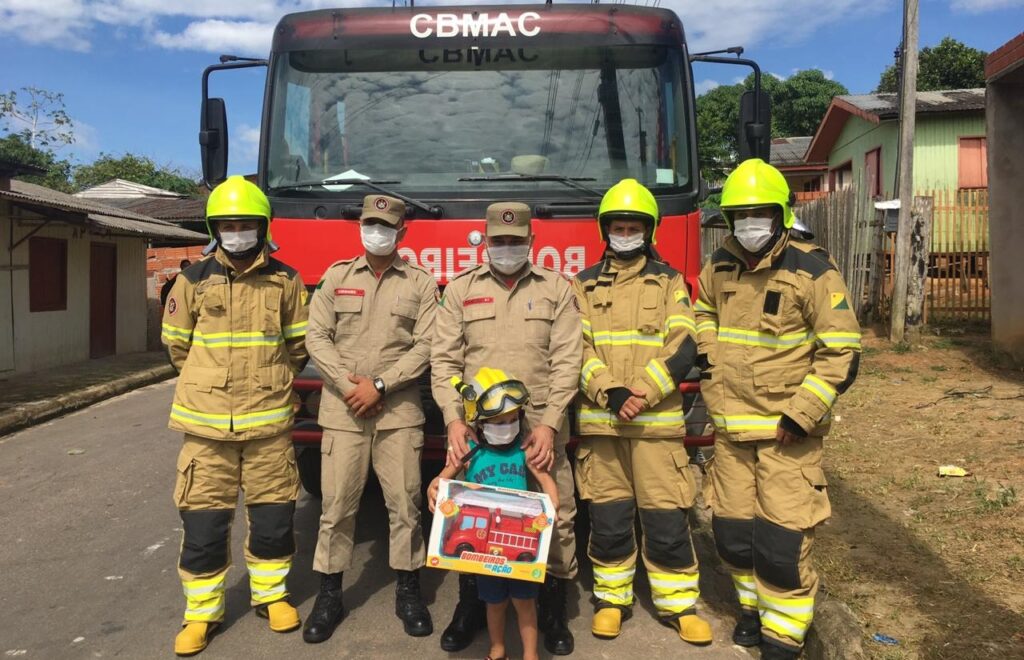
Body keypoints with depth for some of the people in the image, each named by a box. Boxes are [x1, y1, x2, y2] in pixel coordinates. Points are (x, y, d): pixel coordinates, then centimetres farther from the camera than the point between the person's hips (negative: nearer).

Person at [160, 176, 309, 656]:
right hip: (207, 421, 0)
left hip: (269, 420, 0)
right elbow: (177, 343, 12)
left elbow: (298, 343, 12)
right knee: (204, 521, 5)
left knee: (273, 515, 8)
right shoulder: (195, 280, 1)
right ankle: (202, 612, 21)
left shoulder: (285, 280, 2)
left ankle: (271, 594, 28)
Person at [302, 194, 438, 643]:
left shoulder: (421, 283, 5)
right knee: (337, 504, 4)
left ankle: (408, 592, 18)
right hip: (342, 409, 1)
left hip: (399, 410, -1)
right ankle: (329, 596, 16)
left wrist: (379, 385, -12)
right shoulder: (336, 277, 9)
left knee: (404, 501, 3)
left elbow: (425, 345, -4)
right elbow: (317, 337, 3)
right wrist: (348, 385, -9)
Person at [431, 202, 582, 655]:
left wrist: (549, 425, -10)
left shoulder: (556, 289, 6)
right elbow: (444, 360, 3)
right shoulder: (460, 289, 7)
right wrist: (454, 420, -9)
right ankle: (469, 608, 29)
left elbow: (567, 362, -1)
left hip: (541, 430, 0)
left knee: (555, 519, 4)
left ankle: (554, 613, 24)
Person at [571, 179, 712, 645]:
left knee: (666, 517, 1)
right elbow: (576, 347, 1)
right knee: (608, 517, 7)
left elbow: (683, 348, -2)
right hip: (599, 420, 1)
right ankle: (612, 598, 23)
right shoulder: (584, 285, 11)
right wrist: (609, 392, -14)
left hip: (658, 419, -1)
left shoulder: (669, 282, 8)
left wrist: (642, 394, -14)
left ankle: (677, 603, 18)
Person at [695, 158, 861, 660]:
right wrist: (708, 350, 7)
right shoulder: (719, 266, 6)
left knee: (782, 540, -3)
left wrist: (801, 414, -17)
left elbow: (841, 351, -12)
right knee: (732, 532, 14)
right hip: (730, 428, 5)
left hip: (787, 430, -5)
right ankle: (756, 605, 38)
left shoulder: (811, 271, -11)